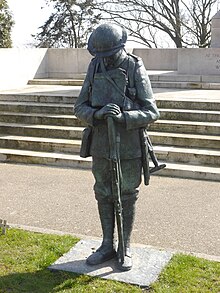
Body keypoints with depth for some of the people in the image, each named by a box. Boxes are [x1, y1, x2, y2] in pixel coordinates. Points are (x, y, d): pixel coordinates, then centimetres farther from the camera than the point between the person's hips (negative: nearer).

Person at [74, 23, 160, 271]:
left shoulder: (136, 71, -12)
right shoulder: (94, 70, 0)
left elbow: (151, 112, -15)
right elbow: (80, 109, -1)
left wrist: (122, 117, -32)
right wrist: (99, 113, -24)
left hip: (129, 146, -4)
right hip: (101, 145, 4)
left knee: (127, 199, 7)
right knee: (104, 196, 11)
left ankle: (125, 249, 22)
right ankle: (107, 246, 26)